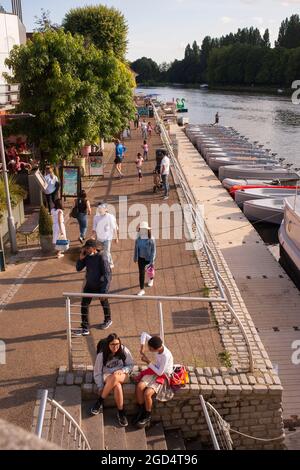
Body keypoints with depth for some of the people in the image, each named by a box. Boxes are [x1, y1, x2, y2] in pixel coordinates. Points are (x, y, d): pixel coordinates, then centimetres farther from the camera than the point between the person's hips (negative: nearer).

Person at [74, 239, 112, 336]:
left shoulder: (101, 257, -24)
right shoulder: (86, 257, -7)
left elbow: (107, 274, -24)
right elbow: (78, 269, 3)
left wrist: (105, 291, -26)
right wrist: (81, 258, -15)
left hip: (100, 285, -5)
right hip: (89, 284, 5)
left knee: (104, 303, 17)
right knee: (84, 304, 0)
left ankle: (108, 320, 45)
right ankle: (85, 329, 8)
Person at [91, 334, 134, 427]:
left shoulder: (124, 351, -6)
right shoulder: (102, 355, -8)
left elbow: (131, 365, 2)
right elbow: (97, 372, -3)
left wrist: (122, 371, -19)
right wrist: (101, 387, -13)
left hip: (122, 376, 1)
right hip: (107, 376, 0)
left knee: (115, 377, -38)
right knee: (117, 386, -37)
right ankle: (121, 412, -18)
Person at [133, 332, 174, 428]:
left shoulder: (166, 356, -33)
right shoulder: (157, 345, -16)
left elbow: (160, 372, -25)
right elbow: (144, 334, -4)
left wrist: (148, 362, -22)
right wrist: (142, 346, -17)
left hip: (163, 376, -6)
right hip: (154, 370, 6)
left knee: (147, 393, -24)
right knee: (139, 387, -18)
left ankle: (147, 417, 1)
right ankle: (141, 411, 3)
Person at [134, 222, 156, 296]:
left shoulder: (151, 239, -20)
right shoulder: (138, 239, -8)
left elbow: (153, 250, -16)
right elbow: (136, 248, 4)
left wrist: (152, 261, -17)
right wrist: (135, 257, 10)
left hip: (148, 258, -2)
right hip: (141, 258, 2)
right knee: (141, 273, 0)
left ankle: (151, 279, 56)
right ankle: (142, 290, 5)